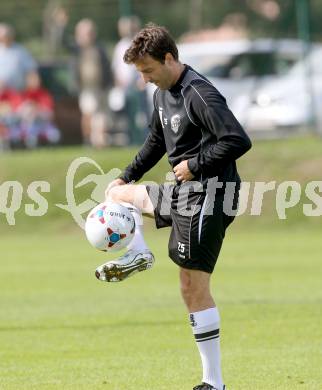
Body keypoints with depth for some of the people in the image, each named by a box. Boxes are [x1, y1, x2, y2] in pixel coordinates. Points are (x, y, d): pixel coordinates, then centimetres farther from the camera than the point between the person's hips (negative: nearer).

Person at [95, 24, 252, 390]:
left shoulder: (199, 95, -20)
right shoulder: (162, 94, 10)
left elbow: (239, 141, -28)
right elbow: (157, 141, 28)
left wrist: (195, 165, -20)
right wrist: (126, 177, 23)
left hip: (208, 196, -10)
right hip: (184, 191, 10)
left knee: (194, 288, -9)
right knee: (117, 193, 24)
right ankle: (137, 253, 0)